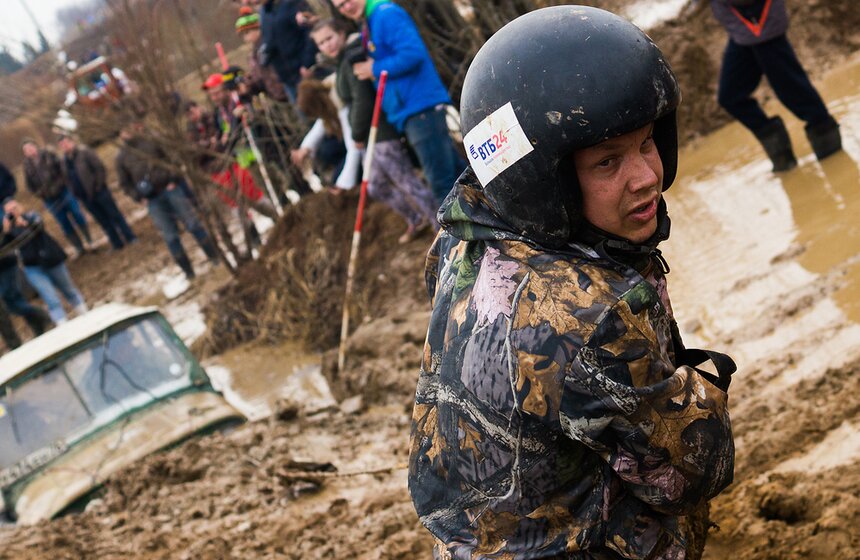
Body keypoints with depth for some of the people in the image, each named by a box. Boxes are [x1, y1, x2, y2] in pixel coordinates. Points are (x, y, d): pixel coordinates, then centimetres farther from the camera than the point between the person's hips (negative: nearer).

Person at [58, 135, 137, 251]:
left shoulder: (84, 152, -9)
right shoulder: (64, 161, 5)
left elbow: (99, 167, -11)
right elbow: (68, 179, 11)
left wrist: (99, 185, -14)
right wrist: (77, 194, 2)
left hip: (98, 191, -5)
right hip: (86, 196, 5)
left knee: (114, 215, 3)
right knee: (104, 222, 11)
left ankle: (131, 238, 13)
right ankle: (117, 244, 19)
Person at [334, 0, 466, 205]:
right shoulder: (368, 29, 19)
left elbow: (413, 54, -22)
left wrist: (375, 70, -12)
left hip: (420, 106, -10)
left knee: (443, 183, -9)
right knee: (455, 172, 13)